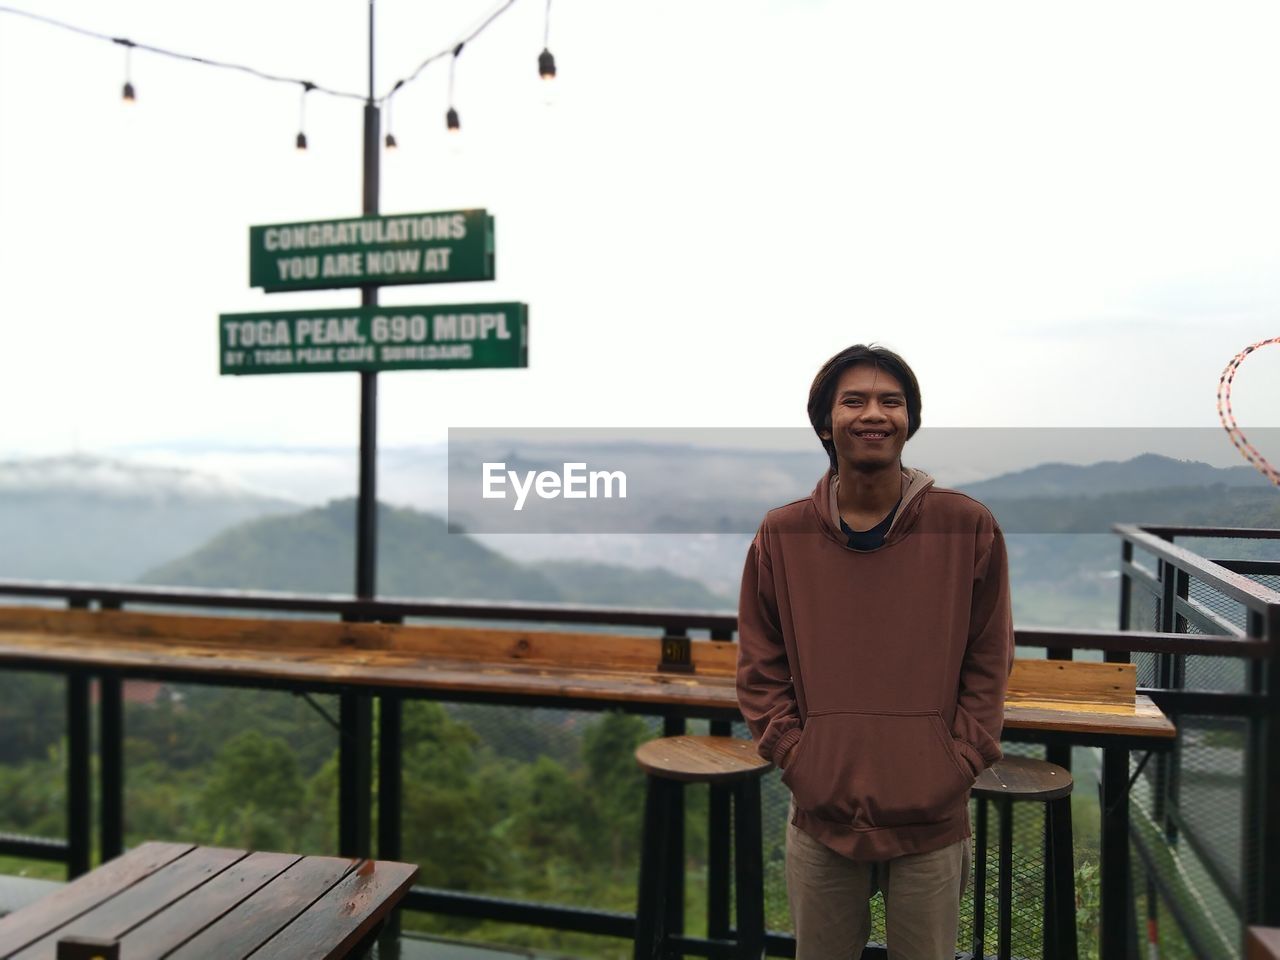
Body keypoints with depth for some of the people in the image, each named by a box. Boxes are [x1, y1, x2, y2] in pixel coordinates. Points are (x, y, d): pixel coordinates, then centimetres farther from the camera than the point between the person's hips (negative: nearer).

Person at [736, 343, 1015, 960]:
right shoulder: (781, 535, -2)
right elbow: (759, 671, 3)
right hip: (819, 821, 1)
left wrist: (958, 766, -4)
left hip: (934, 822, 0)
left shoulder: (969, 527, -4)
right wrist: (797, 761, -4)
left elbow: (988, 666, 2)